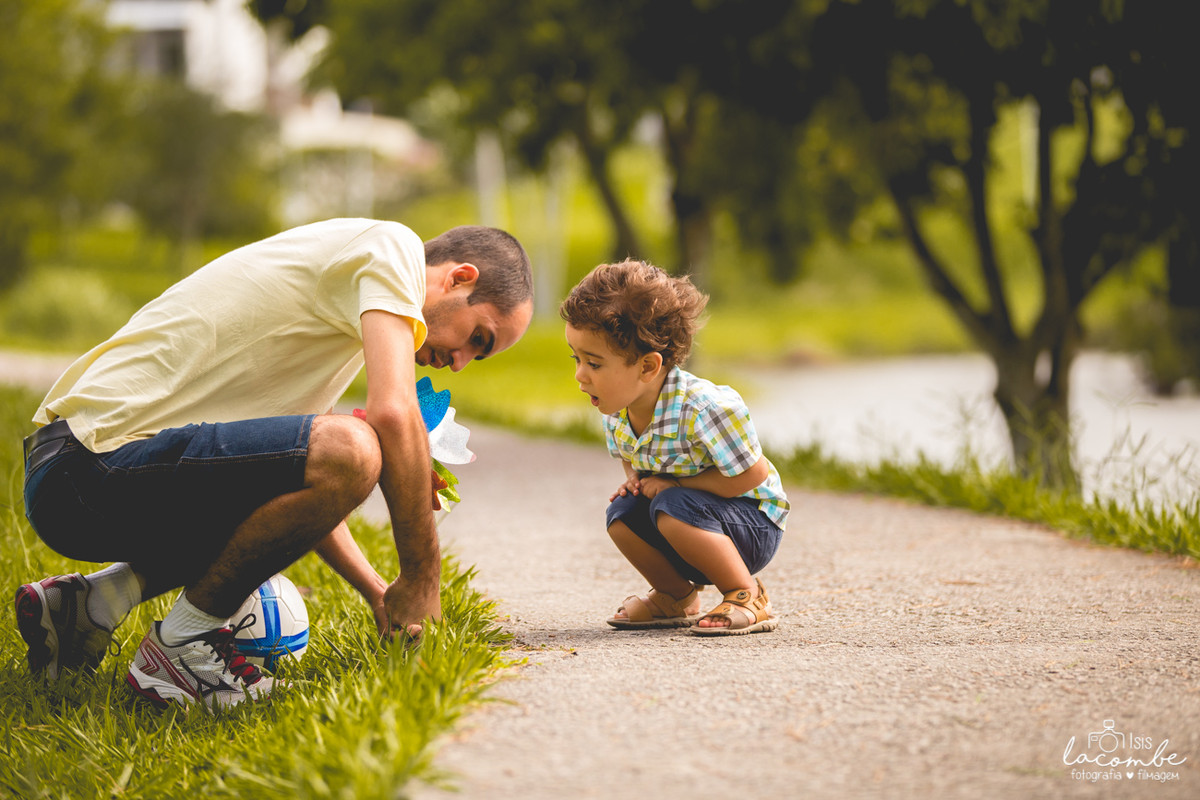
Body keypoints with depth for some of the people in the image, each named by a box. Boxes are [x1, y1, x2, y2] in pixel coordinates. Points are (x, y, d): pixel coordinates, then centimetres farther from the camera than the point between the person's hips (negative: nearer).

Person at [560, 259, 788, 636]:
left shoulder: (702, 408, -31)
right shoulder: (615, 413, -6)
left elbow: (750, 475, -25)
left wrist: (674, 484, -22)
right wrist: (636, 480, -8)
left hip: (755, 525, -7)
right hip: (696, 519, 7)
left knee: (673, 508, -31)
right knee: (622, 513, -15)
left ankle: (747, 596, -13)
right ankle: (677, 597, 9)